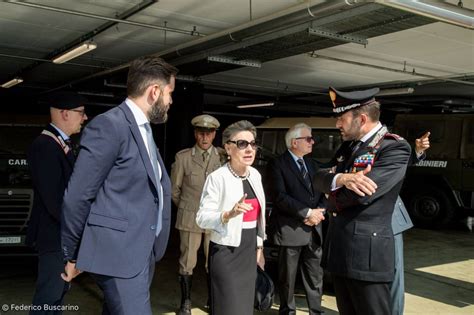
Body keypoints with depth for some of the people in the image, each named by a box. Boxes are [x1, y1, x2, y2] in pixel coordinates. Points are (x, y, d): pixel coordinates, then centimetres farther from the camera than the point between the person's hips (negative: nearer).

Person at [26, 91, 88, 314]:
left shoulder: (62, 144, 11)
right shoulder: (45, 146, -19)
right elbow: (53, 198, -24)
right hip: (55, 234, -10)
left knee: (59, 289, 19)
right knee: (49, 294, 0)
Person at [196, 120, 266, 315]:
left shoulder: (255, 175, 6)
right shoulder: (217, 177, -15)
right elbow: (202, 219, -18)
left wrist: (259, 246, 17)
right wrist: (228, 214, -34)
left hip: (249, 252, 7)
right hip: (226, 253, -6)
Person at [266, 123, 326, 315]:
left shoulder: (312, 164, 16)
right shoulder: (277, 164, -6)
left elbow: (322, 192, 14)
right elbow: (279, 196, -16)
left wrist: (319, 211, -7)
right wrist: (307, 212, -17)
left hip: (313, 229, 6)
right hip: (290, 230, -6)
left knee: (315, 277, 10)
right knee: (288, 277, 7)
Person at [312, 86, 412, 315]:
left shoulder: (395, 148, -13)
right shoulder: (348, 146, 13)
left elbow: (362, 193, -24)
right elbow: (318, 179, 3)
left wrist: (332, 199, -4)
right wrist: (341, 178, -20)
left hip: (367, 253, -8)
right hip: (339, 249, 8)